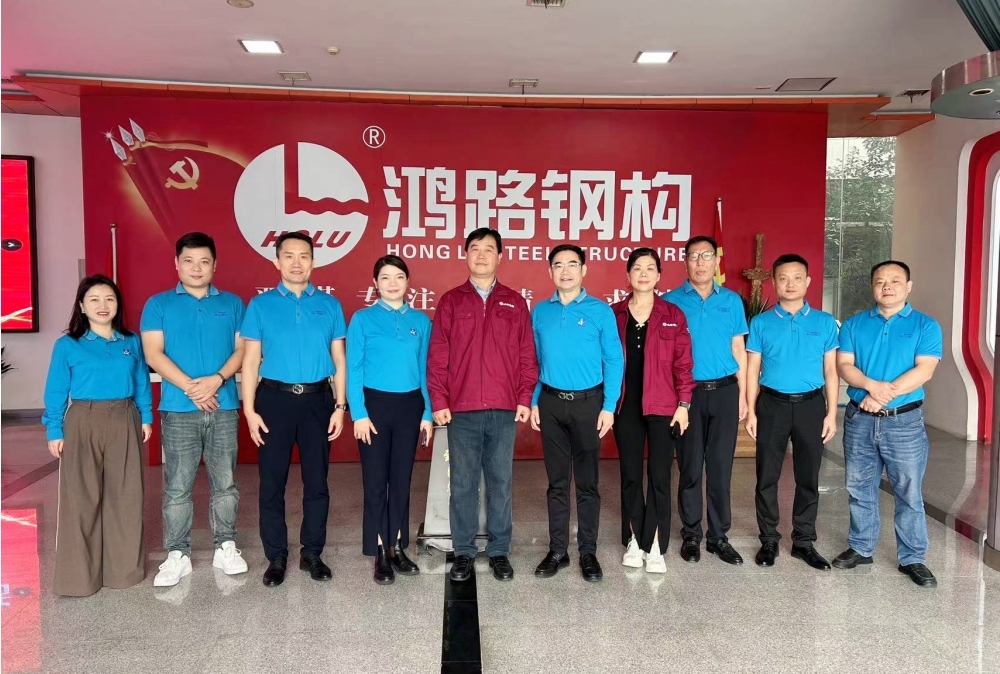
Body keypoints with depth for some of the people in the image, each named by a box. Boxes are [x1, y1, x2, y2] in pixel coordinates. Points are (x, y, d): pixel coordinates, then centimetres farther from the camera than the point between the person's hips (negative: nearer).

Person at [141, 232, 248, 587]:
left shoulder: (232, 304, 10)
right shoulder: (158, 304, 6)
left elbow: (242, 349, 4)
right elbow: (153, 354, -3)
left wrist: (216, 379, -13)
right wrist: (190, 386, -13)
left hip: (224, 407, 1)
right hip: (178, 409, -1)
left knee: (225, 482, 8)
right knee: (177, 486, 4)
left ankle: (226, 547, 19)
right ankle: (177, 555, 14)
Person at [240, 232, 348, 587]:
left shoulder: (329, 304, 5)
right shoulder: (260, 305, 2)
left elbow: (339, 360, 6)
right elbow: (250, 361, 1)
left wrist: (340, 405, -1)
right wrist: (249, 410, -6)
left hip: (317, 399, 1)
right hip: (275, 399, -1)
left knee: (316, 480, 8)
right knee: (272, 481, 6)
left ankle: (312, 553, 23)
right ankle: (276, 557, 20)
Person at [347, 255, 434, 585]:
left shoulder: (421, 321, 6)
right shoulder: (363, 319, -1)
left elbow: (424, 369, 7)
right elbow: (353, 369, -4)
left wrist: (427, 413, 4)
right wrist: (358, 413, -11)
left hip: (410, 405, 3)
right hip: (375, 404, -2)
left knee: (402, 479, 10)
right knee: (376, 480, 2)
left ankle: (397, 547, 23)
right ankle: (380, 554, 13)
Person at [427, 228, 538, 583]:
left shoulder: (514, 302, 9)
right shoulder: (451, 301, 6)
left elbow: (527, 354, 7)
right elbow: (437, 356, 3)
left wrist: (525, 399, -1)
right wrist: (438, 401, -3)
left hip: (504, 409, 1)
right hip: (461, 409, 0)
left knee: (500, 482, 8)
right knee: (463, 482, 6)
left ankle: (499, 551, 19)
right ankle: (464, 552, 17)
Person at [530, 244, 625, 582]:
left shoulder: (600, 311, -3)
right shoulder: (540, 312, 5)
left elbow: (614, 361, -4)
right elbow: (533, 360, 10)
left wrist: (609, 406, -9)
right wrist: (533, 402, 4)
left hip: (588, 402, -2)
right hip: (551, 403, 2)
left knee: (587, 482, 6)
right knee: (557, 481, 10)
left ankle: (588, 552, 18)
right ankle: (557, 550, 21)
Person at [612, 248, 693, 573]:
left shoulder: (673, 315, 1)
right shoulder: (613, 314, 4)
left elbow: (683, 363, 0)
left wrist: (683, 404, -5)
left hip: (662, 406, -1)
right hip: (626, 406, 1)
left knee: (660, 476, 1)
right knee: (630, 475, 9)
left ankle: (655, 546, 12)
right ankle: (633, 541, 22)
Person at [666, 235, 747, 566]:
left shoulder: (732, 301, 7)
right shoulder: (671, 301, -1)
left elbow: (738, 349, 9)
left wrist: (743, 394, 4)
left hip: (724, 392, 2)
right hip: (687, 392, -2)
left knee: (721, 467, 7)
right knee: (690, 467, 6)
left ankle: (719, 535, 19)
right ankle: (691, 534, 19)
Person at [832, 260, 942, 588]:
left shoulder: (926, 326, 0)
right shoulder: (854, 324, 7)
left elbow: (924, 370, -12)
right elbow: (844, 365, -3)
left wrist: (884, 394, -20)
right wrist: (872, 385, -21)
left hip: (904, 421, -2)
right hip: (859, 419, 3)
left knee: (909, 493, 4)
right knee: (860, 490, 12)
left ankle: (912, 558, 17)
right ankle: (861, 547, 26)